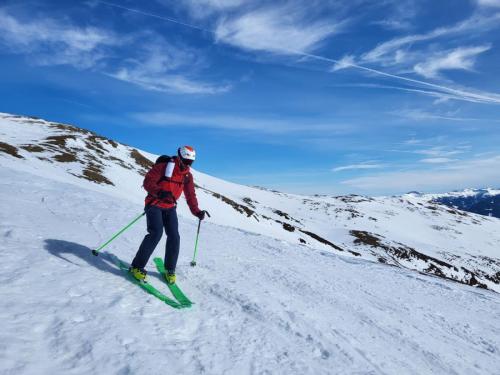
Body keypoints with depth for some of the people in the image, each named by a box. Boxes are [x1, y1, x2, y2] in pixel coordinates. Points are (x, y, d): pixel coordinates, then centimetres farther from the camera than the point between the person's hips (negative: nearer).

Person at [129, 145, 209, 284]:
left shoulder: (188, 175, 3)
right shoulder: (163, 166, -14)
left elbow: (190, 195, 5)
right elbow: (147, 182, -18)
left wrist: (196, 212, -7)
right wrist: (159, 192, -37)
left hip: (170, 207, 5)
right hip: (154, 204, -5)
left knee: (174, 237, -5)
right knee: (156, 233, -22)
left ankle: (169, 270, 12)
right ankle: (137, 267, -8)